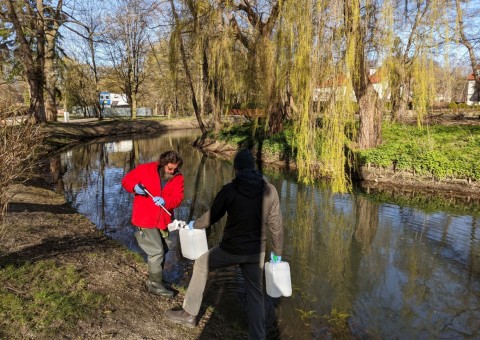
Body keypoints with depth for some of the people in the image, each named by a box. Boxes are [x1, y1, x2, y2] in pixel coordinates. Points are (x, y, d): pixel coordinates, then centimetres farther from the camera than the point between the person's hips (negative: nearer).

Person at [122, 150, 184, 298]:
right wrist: (135, 186, -24)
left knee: (162, 250, 19)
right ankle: (155, 284, 6)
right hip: (145, 219, -5)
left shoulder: (178, 177, -4)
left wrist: (165, 201, -32)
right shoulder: (145, 169, -11)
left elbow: (178, 198, -12)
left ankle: (154, 278, 40)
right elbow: (126, 180, -1)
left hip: (163, 220, 5)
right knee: (157, 252, -9)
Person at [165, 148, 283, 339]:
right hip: (256, 252, 3)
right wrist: (277, 252, 12)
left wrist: (194, 225, 20)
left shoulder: (229, 190, -13)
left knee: (201, 265, 22)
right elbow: (276, 225, -1)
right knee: (255, 293, 16)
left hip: (231, 249, -2)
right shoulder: (269, 190, -6)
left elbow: (212, 216, -1)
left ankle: (189, 314, 30)